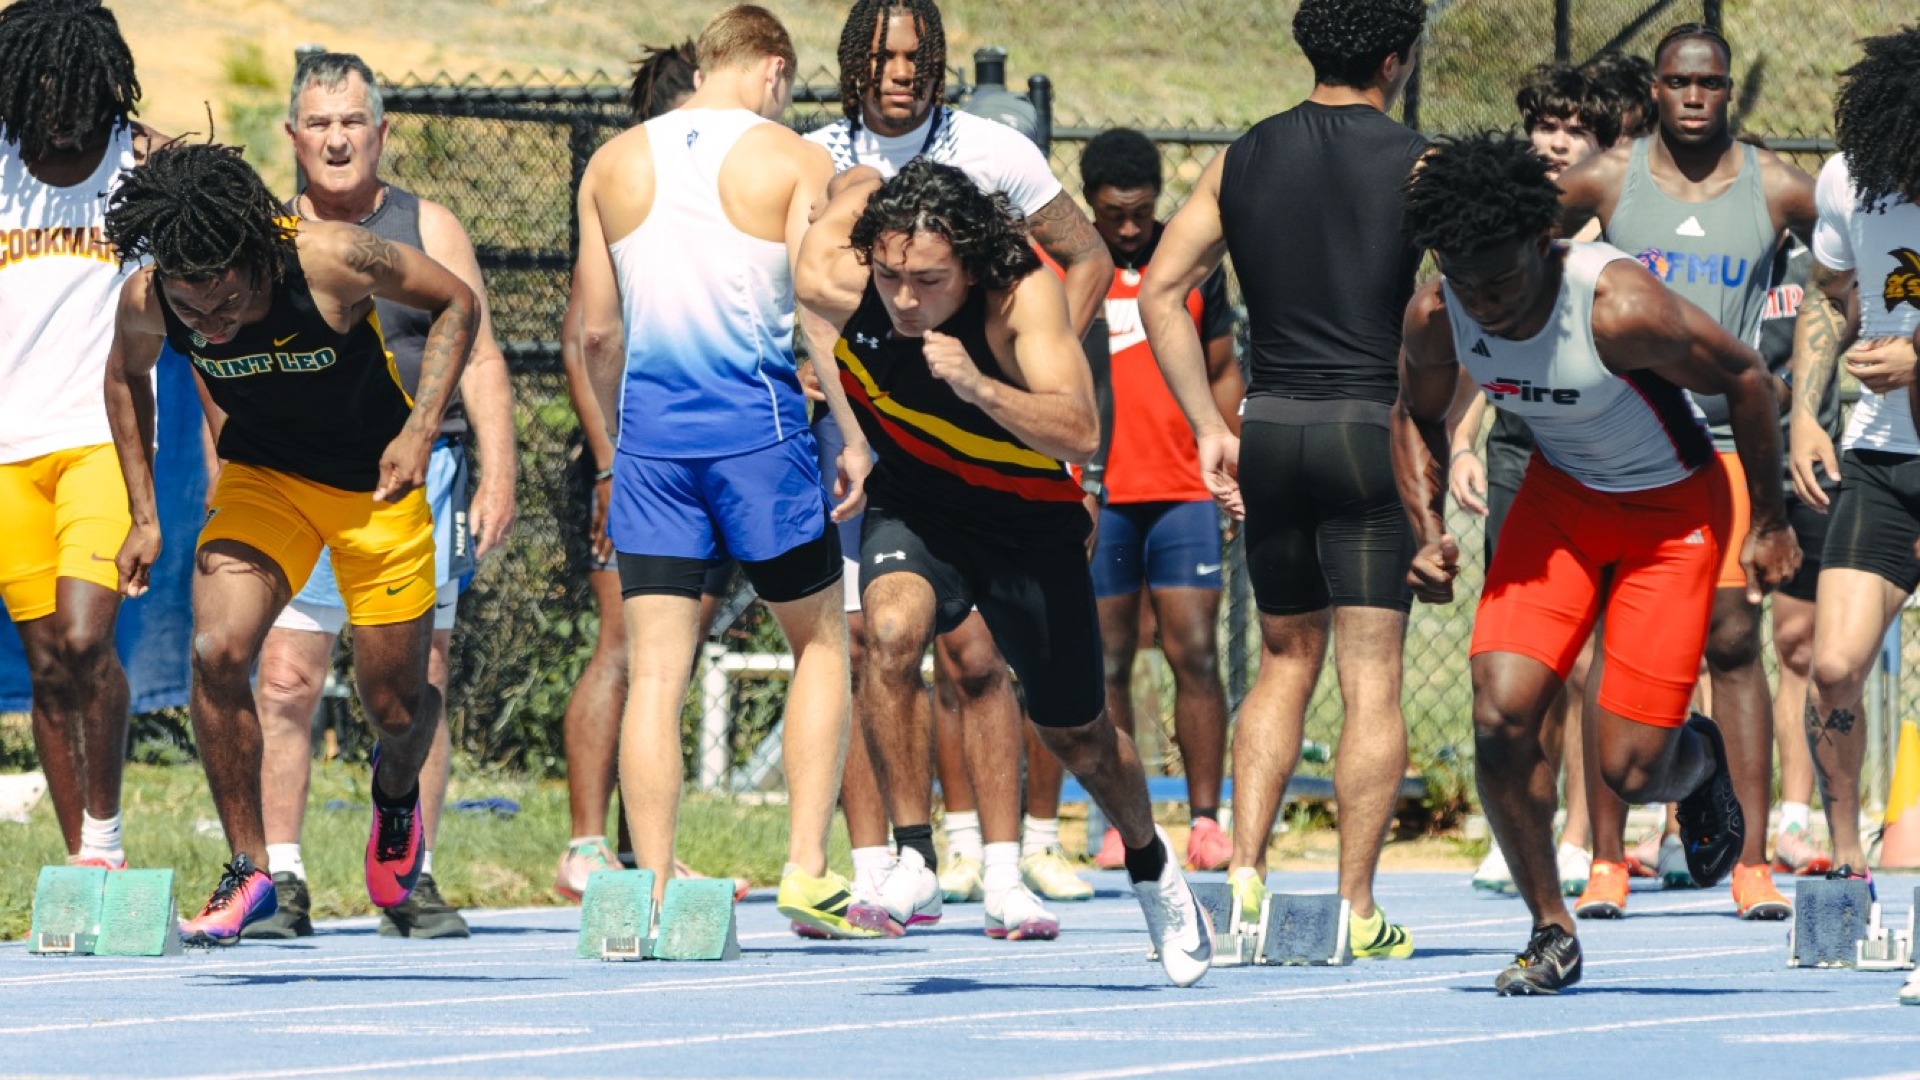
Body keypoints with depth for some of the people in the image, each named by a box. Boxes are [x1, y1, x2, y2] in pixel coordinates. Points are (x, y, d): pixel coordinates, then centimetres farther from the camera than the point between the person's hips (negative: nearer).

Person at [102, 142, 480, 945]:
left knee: (395, 705, 5)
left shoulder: (331, 260, -32)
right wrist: (143, 515, -1)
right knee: (217, 652, -22)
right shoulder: (146, 303, -22)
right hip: (263, 479, 2)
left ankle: (396, 792, 43)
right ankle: (248, 869, -6)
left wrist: (420, 431, -24)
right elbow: (126, 376, 3)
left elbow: (454, 303, -14)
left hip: (377, 487, -2)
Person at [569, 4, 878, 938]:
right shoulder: (792, 161, -2)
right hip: (757, 422, -3)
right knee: (821, 642, 13)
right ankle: (807, 870, 3)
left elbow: (596, 329, 10)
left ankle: (653, 894, -6)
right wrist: (852, 435, -4)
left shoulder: (613, 164, 8)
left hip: (649, 424, 3)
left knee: (655, 671, 2)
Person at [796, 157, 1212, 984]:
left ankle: (1149, 862, 46)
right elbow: (854, 186, -2)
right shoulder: (837, 285, -24)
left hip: (1031, 524, -1)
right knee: (893, 627, -33)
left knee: (1077, 735, 14)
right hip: (913, 508, 1)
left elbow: (1079, 433, -44)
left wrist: (979, 387, -58)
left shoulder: (1023, 294, -33)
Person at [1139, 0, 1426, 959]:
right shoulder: (1418, 167, -5)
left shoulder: (1244, 159, 8)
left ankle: (1245, 873, 5)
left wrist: (1210, 428, 7)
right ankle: (1355, 907, -3)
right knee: (1370, 680, 0)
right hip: (1371, 432, -4)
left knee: (1285, 661, 17)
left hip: (1267, 427, 4)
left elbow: (1160, 291, 5)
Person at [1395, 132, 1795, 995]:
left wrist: (1769, 525, -9)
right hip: (1560, 496, 4)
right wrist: (1430, 532, -10)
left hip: (1672, 509, -4)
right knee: (1500, 715, -16)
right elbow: (1417, 415, 5)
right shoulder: (1436, 316, -18)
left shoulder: (1620, 308, -33)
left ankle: (1698, 758, 31)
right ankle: (1550, 933, 4)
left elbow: (1745, 378, -18)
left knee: (1629, 770, -8)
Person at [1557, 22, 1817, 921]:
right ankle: (1606, 859, 2)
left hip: (1725, 437, 0)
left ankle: (1753, 863, -4)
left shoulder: (1776, 189, 3)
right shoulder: (1607, 179, 4)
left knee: (1733, 641, -5)